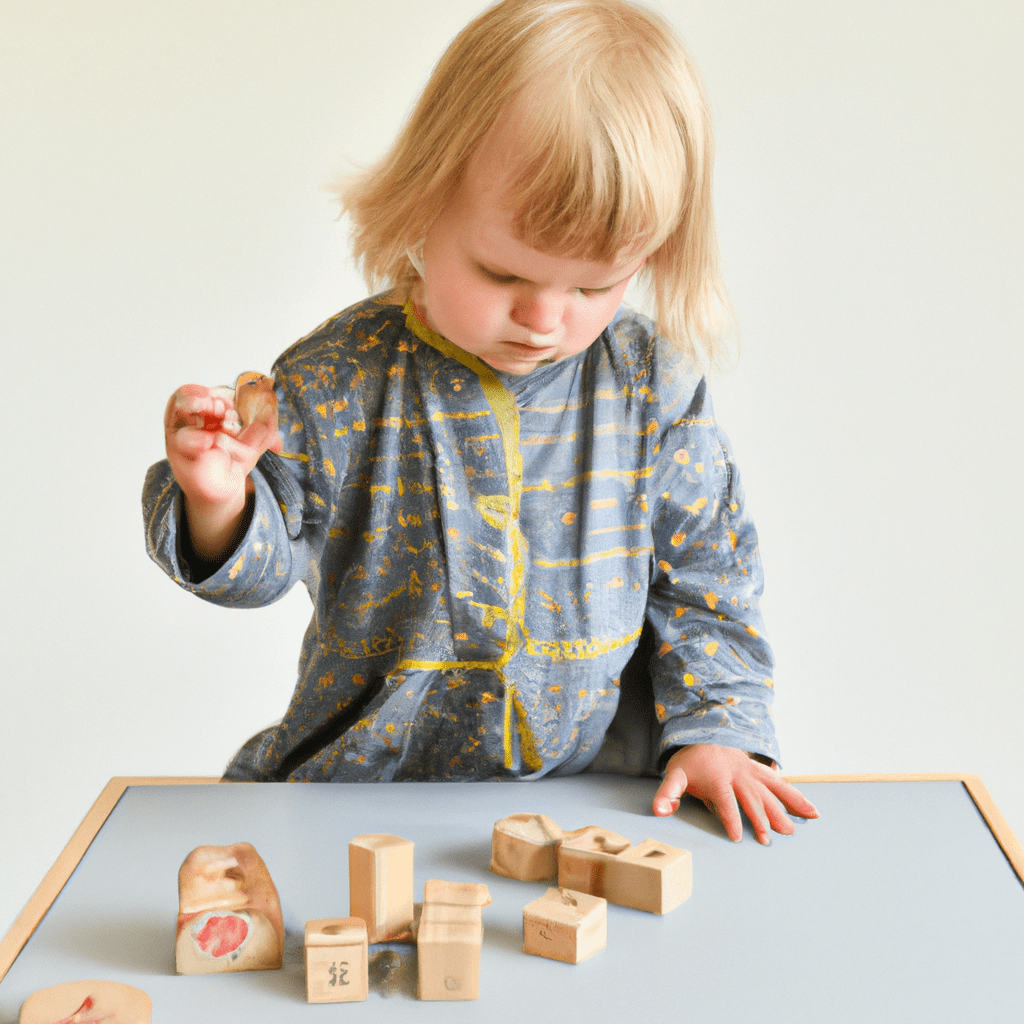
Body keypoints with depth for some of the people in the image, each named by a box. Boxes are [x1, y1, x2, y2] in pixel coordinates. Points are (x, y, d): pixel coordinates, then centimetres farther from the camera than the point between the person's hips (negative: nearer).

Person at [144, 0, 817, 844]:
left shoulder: (653, 383, -7)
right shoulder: (346, 375, -12)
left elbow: (702, 575, 2)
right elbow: (272, 554, -6)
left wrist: (715, 728, -6)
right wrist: (221, 503, -27)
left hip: (604, 777, 2)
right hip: (372, 774, -1)